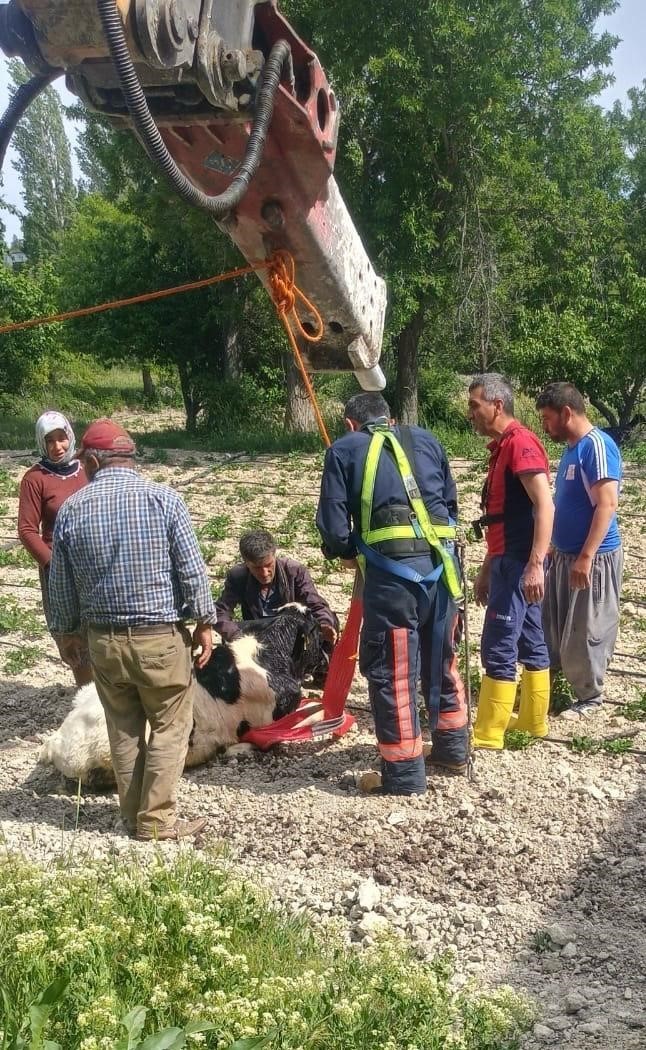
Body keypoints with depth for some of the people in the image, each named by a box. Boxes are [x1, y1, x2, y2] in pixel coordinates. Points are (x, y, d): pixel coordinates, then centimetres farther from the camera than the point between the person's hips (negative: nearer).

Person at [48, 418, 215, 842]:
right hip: (161, 636, -3)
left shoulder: (70, 509, -1)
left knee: (124, 730, 16)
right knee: (170, 727, 9)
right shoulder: (163, 498, -10)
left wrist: (68, 630, 21)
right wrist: (204, 622, 2)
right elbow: (193, 570, -9)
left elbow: (61, 584, 7)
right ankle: (155, 820, 11)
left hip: (103, 638, 4)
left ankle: (134, 815, 25)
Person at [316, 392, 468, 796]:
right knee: (441, 660, 22)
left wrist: (347, 553, 22)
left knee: (391, 672, 5)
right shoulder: (425, 439, 19)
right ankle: (453, 748, 36)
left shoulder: (344, 450, 9)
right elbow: (451, 503, 21)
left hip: (391, 569, -5)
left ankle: (405, 773, 11)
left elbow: (333, 523, 3)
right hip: (440, 562, 5)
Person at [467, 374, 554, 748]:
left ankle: (488, 734, -2)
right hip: (511, 560, 10)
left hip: (520, 562, -10)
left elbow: (545, 506, -23)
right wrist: (487, 569, 23)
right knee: (529, 641, 14)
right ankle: (533, 721, 22)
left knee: (498, 647, -7)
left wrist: (535, 564, -30)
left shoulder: (520, 442, -13)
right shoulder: (503, 447, 18)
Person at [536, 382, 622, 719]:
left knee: (585, 631, 2)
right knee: (550, 624, 16)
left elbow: (607, 505, -25)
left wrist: (586, 557, -28)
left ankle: (590, 697, 18)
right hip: (564, 554, 9)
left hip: (592, 558, -9)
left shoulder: (597, 445, -18)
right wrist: (556, 547, 22)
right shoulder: (572, 448, 11)